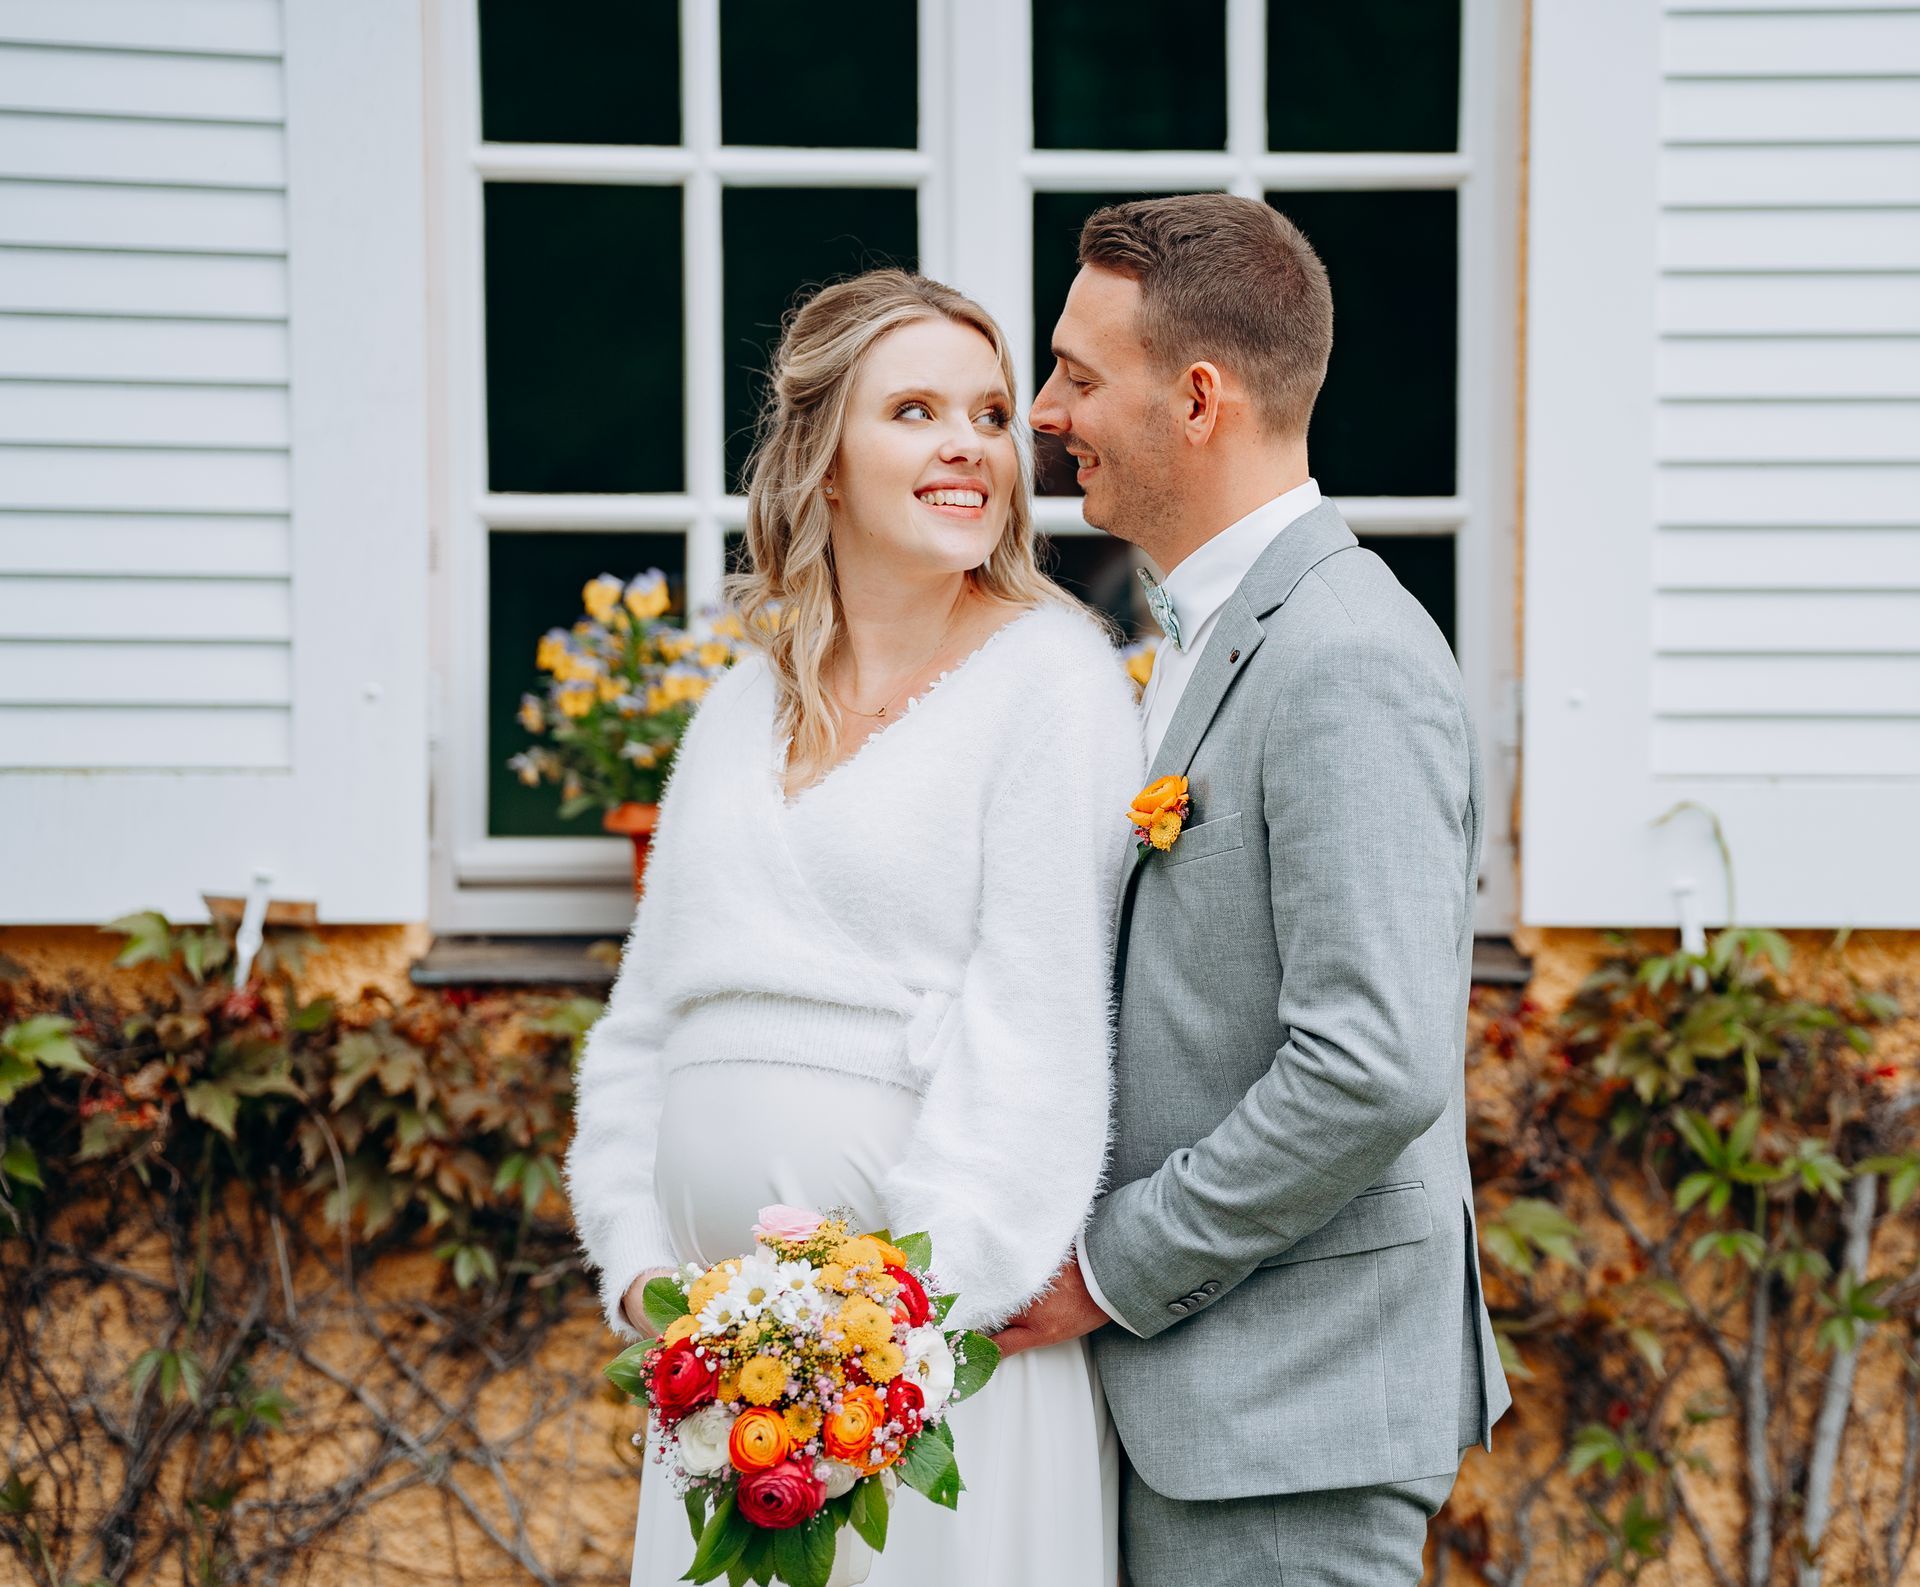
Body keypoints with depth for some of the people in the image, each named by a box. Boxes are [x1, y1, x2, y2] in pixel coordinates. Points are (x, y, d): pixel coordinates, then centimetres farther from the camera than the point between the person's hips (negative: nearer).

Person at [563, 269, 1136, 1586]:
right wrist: (640, 1270, 4)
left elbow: (1039, 1028, -12)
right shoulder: (743, 710, 14)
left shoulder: (1051, 676, -5)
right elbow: (645, 1021, 16)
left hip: (956, 1330, -5)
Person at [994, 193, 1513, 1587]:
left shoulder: (1348, 664, -18)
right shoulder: (1213, 636, 14)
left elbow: (1377, 1069, -25)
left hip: (1291, 1413, -9)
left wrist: (1115, 1268, -16)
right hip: (1189, 1395, 9)